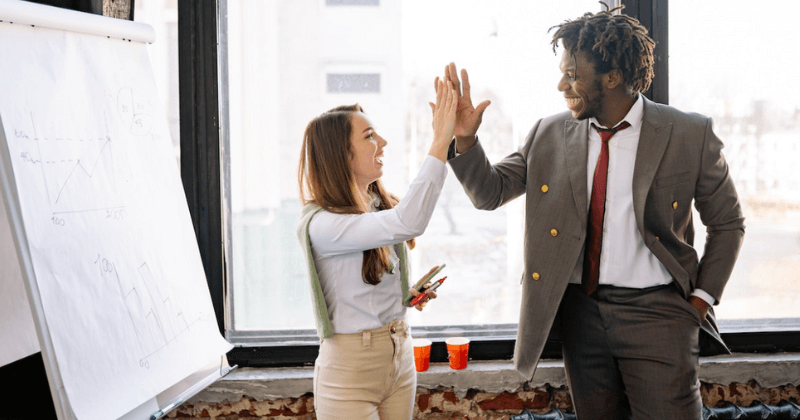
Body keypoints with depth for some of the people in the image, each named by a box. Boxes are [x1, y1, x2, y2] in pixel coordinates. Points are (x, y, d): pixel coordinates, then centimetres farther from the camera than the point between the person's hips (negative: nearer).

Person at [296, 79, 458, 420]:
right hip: (350, 370, -7)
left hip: (400, 359, 7)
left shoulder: (380, 207, 7)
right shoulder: (321, 225, -21)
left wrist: (408, 295, 4)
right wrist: (440, 142, -31)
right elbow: (408, 223, -35)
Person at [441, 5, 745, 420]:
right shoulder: (549, 135, 5)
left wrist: (702, 298, -2)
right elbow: (489, 192, 9)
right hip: (581, 311, 3)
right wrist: (464, 139, -8)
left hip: (656, 312, -3)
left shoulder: (689, 135, -3)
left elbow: (727, 223, 6)